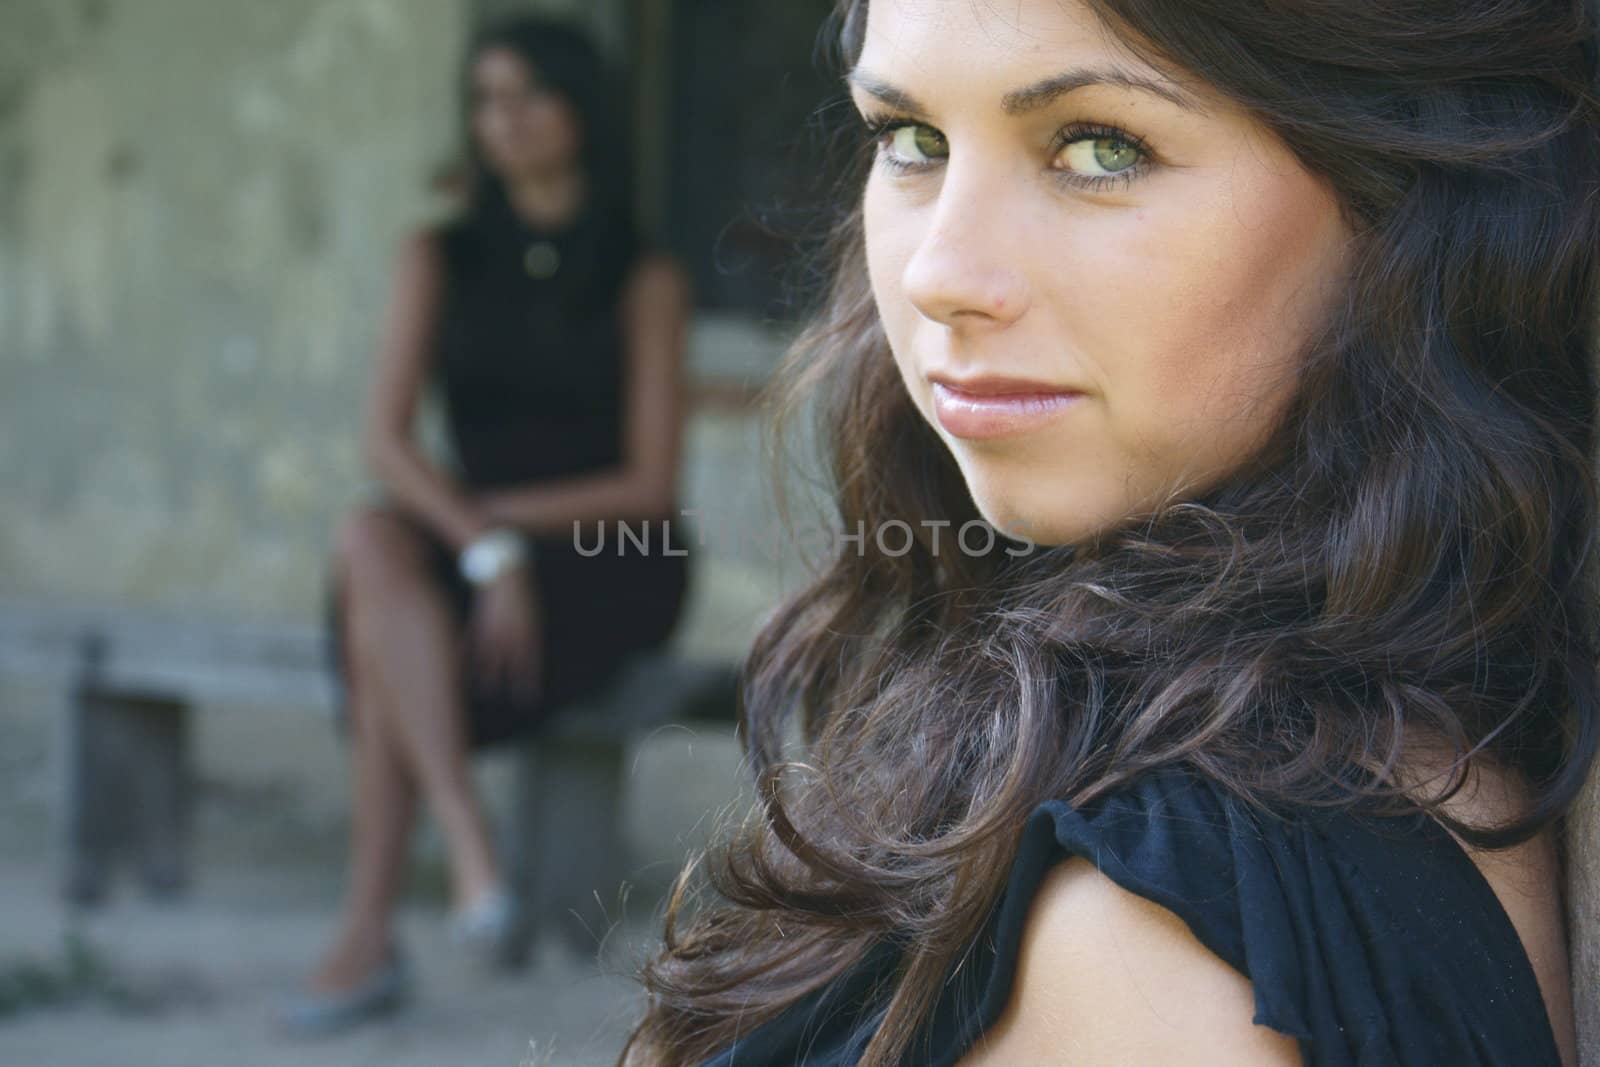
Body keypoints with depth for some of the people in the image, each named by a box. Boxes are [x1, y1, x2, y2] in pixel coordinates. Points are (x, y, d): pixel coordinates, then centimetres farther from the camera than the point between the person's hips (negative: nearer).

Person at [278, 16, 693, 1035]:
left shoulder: (645, 280, -2)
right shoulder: (441, 259, 7)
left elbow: (651, 483, -6)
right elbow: (388, 437, -6)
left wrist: (502, 512, -15)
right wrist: (484, 547, -21)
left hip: (608, 567, -3)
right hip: (461, 550, 3)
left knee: (381, 632, -30)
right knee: (375, 542, -33)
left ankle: (368, 937, -28)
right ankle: (471, 854, -41)